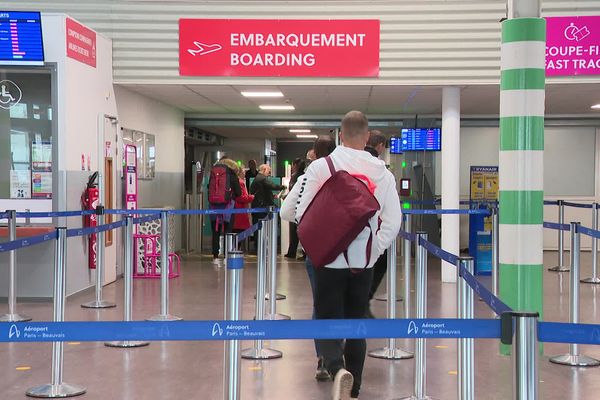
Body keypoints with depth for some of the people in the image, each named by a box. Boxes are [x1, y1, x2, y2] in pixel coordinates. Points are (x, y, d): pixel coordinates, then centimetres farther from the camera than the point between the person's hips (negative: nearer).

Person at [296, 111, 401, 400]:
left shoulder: (320, 167, -8)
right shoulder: (382, 172, 0)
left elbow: (303, 214, -8)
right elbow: (393, 221, -3)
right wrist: (373, 250, 5)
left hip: (330, 259, -2)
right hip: (364, 262, 3)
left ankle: (337, 369, -23)